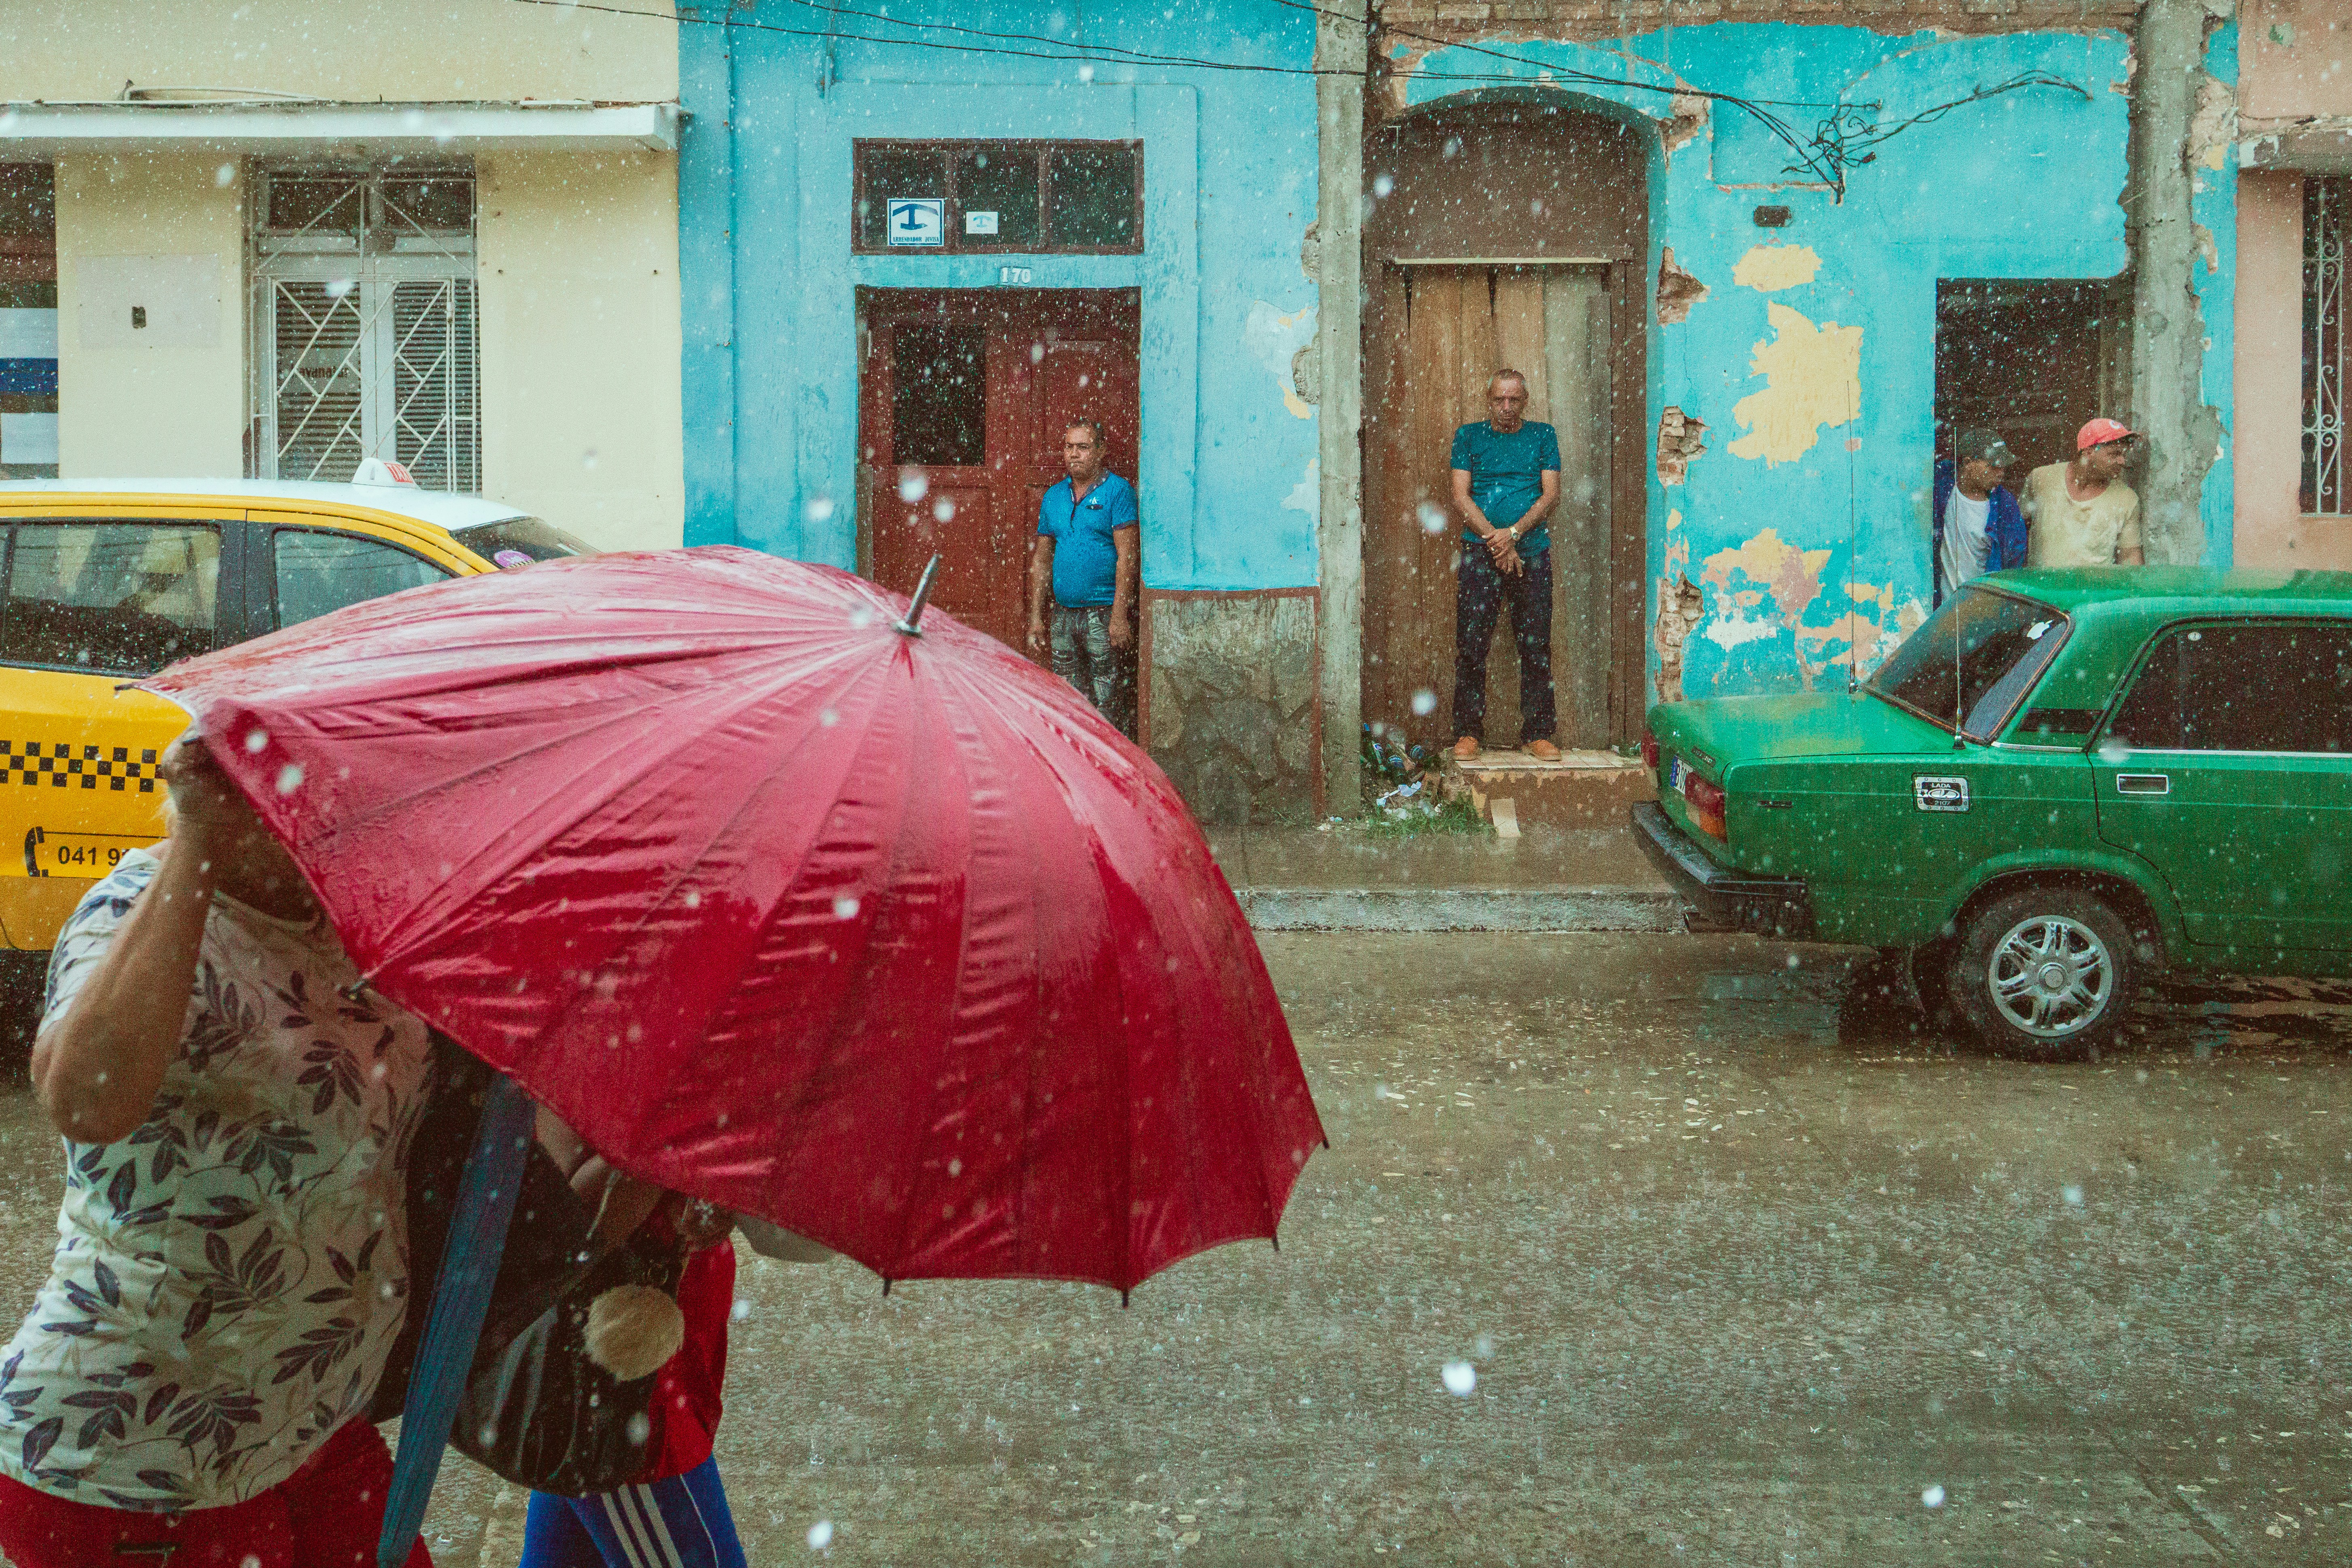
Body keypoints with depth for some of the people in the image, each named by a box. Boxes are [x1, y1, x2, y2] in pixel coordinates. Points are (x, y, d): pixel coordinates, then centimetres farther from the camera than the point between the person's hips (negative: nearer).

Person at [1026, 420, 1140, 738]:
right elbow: (1041, 559, 17)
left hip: (1105, 615, -6)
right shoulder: (1053, 497, 14)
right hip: (1064, 616, 6)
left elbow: (1127, 554, -11)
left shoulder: (1117, 491, -4)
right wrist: (1036, 619, 10)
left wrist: (1119, 615, -18)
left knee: (1109, 706, -5)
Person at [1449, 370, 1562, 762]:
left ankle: (1538, 733, 7)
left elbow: (1551, 494, 2)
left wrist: (1513, 533, -12)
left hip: (1532, 551, 1)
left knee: (1536, 647, 1)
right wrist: (1495, 540, -11)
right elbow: (1461, 497, 0)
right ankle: (1469, 732, 3)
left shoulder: (1542, 435, 10)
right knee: (1471, 645, -4)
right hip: (1480, 552, -1)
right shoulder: (1469, 435, 8)